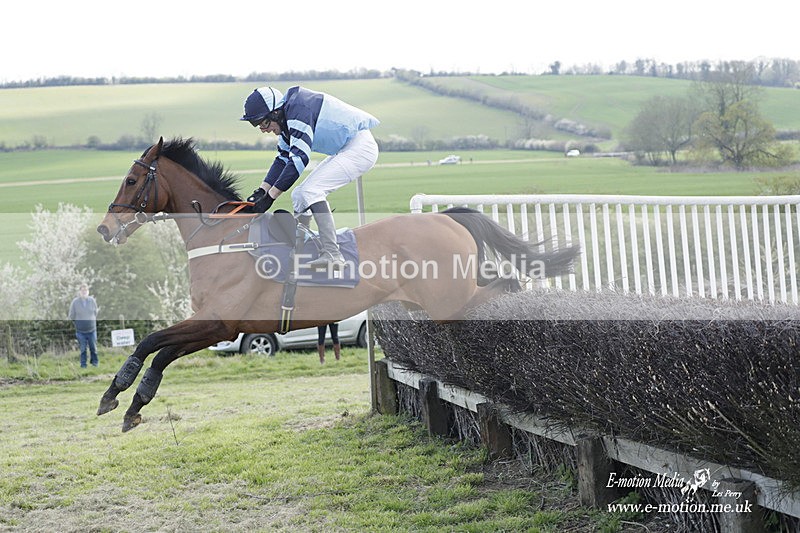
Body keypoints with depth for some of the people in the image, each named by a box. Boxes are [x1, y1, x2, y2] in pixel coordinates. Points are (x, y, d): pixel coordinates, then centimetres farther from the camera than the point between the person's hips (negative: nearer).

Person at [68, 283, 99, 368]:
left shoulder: (92, 300, -2)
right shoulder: (75, 302, -7)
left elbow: (95, 313, 11)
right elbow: (71, 316, 2)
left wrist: (93, 322, 8)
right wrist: (77, 324, 5)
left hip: (92, 329, 1)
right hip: (80, 331, -1)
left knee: (93, 347, 9)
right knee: (83, 349, 4)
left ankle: (95, 362, 27)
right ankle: (83, 364, 16)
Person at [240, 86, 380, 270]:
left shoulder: (298, 111, -23)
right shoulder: (286, 119, 8)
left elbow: (299, 159, -28)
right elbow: (283, 158, 13)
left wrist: (270, 196, -26)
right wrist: (261, 191, 2)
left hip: (360, 147, -11)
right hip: (344, 151, 11)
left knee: (310, 190, -23)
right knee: (299, 195, 10)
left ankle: (332, 255, -29)